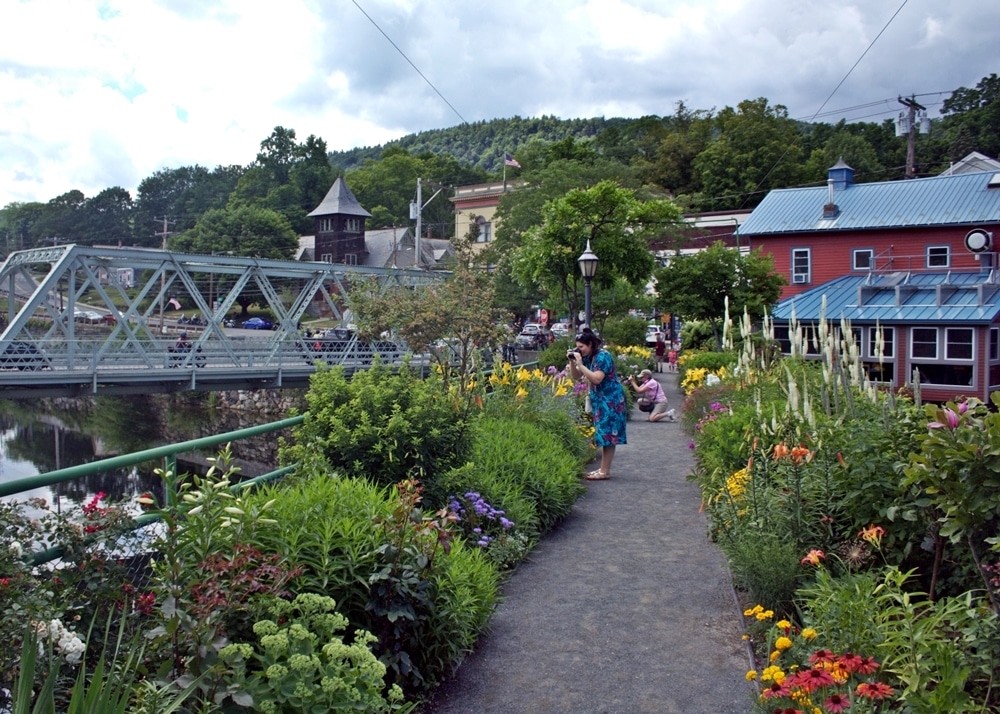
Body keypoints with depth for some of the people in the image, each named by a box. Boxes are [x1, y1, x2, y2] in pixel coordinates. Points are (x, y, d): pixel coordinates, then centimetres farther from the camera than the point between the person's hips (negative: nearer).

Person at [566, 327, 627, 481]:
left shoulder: (603, 356, -17)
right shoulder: (588, 358, 8)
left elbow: (597, 379, -28)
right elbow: (576, 377, 11)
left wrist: (580, 364, -25)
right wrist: (572, 362, -4)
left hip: (611, 400, -9)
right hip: (600, 400, 9)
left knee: (608, 434, -8)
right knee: (604, 434, 11)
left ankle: (605, 471, -6)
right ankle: (603, 469, 15)